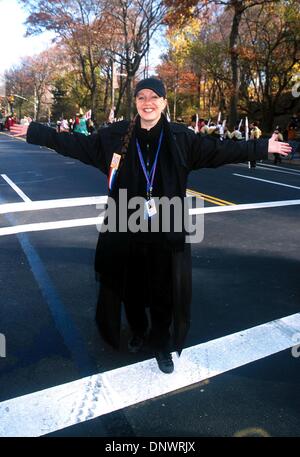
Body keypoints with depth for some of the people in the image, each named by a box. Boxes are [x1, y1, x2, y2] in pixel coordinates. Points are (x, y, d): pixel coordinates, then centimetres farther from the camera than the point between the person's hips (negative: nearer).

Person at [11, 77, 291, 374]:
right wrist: (33, 132, 4)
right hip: (126, 229, 1)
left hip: (166, 230, 0)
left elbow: (220, 150, 2)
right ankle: (138, 331, 45)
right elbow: (75, 144, 3)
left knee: (164, 291, 10)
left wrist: (263, 148, 4)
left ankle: (162, 344, 35)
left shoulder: (181, 138, -2)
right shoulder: (115, 135, -2)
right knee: (130, 286, 15)